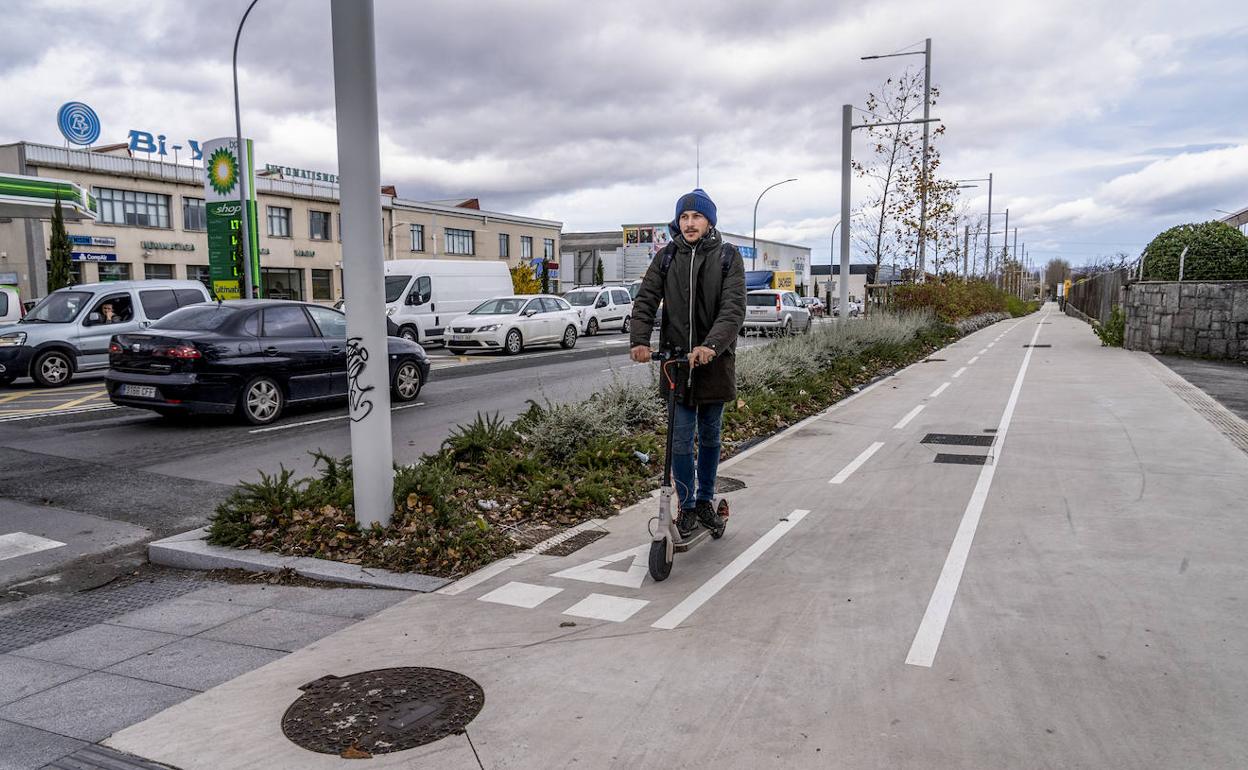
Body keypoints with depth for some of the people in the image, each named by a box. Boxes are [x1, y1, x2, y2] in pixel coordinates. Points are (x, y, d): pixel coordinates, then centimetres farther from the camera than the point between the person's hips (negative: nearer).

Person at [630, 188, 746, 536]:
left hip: (714, 360, 0)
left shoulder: (728, 256, -2)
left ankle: (705, 501, 30)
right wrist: (640, 339, -21)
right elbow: (645, 300, -3)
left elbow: (734, 307, -14)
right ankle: (686, 507, 15)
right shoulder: (666, 257, 4)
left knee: (710, 436, 13)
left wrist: (711, 344, -31)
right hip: (675, 359, 1)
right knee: (681, 438, 1)